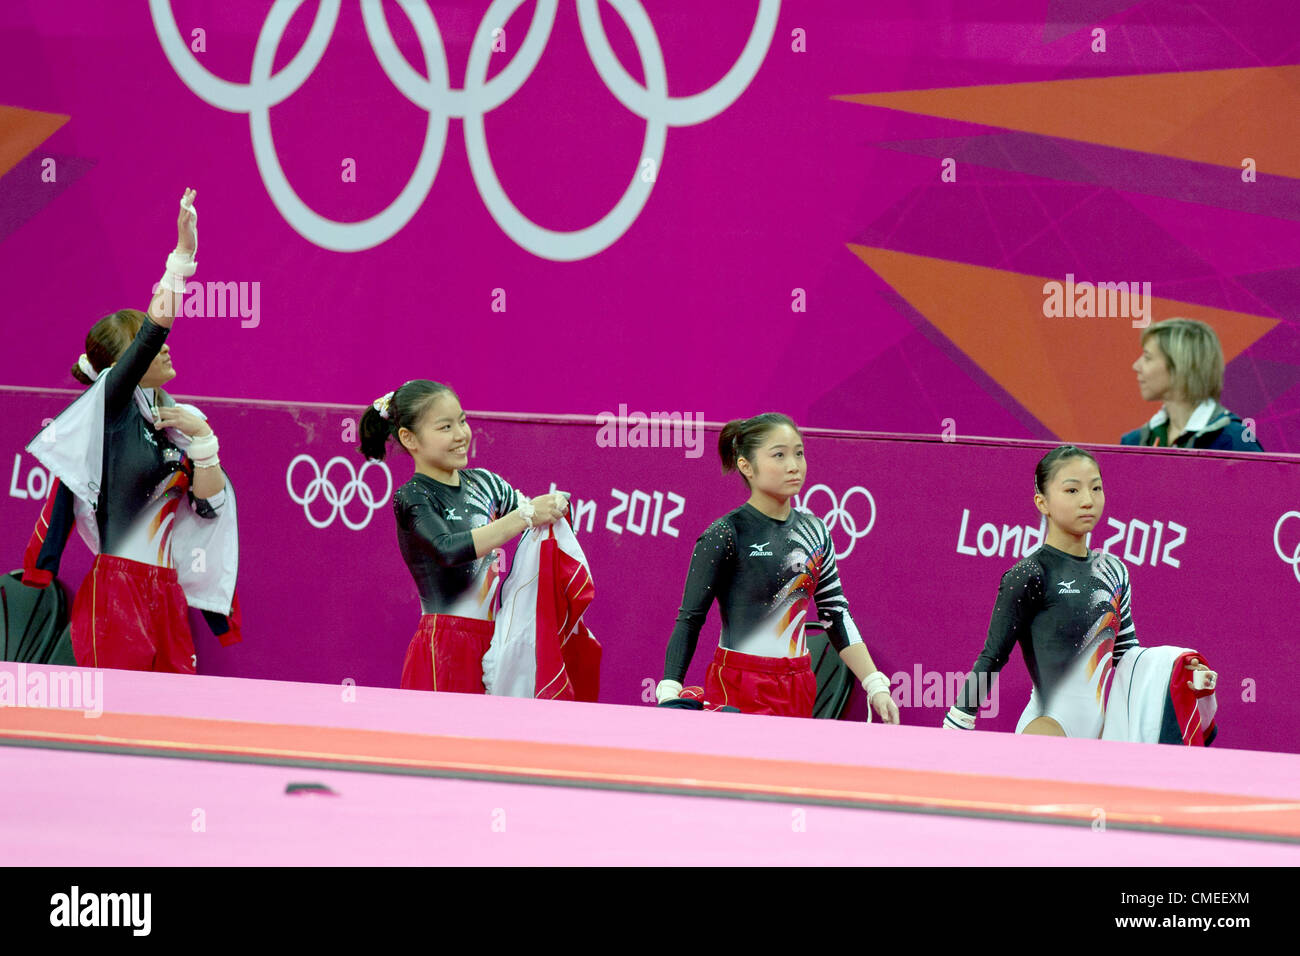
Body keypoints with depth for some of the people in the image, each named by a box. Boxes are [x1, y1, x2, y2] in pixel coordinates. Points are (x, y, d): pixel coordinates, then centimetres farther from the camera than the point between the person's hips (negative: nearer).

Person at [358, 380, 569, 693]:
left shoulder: (482, 483, 13)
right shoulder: (412, 498, -7)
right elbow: (449, 549, -25)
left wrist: (552, 506, -4)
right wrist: (525, 516, -28)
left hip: (489, 644, 6)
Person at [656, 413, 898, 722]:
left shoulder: (813, 531, 8)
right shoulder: (725, 535, -9)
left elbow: (837, 615, 13)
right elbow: (689, 620, -10)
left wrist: (876, 686, 6)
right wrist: (669, 693, -21)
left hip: (799, 691, 6)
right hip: (739, 693, -6)